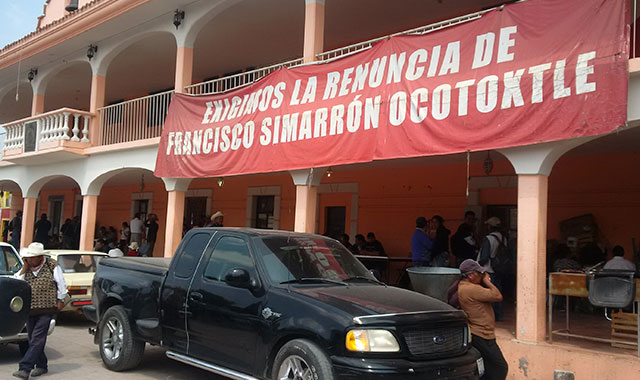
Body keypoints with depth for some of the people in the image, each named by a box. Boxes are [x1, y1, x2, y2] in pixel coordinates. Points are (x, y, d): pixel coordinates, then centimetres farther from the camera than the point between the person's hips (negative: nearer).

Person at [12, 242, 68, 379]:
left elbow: (61, 284, 0)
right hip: (30, 309, 6)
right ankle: (41, 366, 24)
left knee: (37, 339, -11)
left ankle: (25, 368, -15)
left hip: (46, 309, -6)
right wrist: (24, 268, -6)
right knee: (33, 339, 11)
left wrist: (60, 300, 0)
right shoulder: (26, 268, 10)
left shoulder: (52, 266, -5)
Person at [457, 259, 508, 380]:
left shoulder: (463, 286, 10)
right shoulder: (472, 289, -23)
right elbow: (498, 296, -21)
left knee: (489, 370, 18)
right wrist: (487, 282, -11)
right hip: (482, 336, -11)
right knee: (501, 368, -4)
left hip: (476, 335, 11)